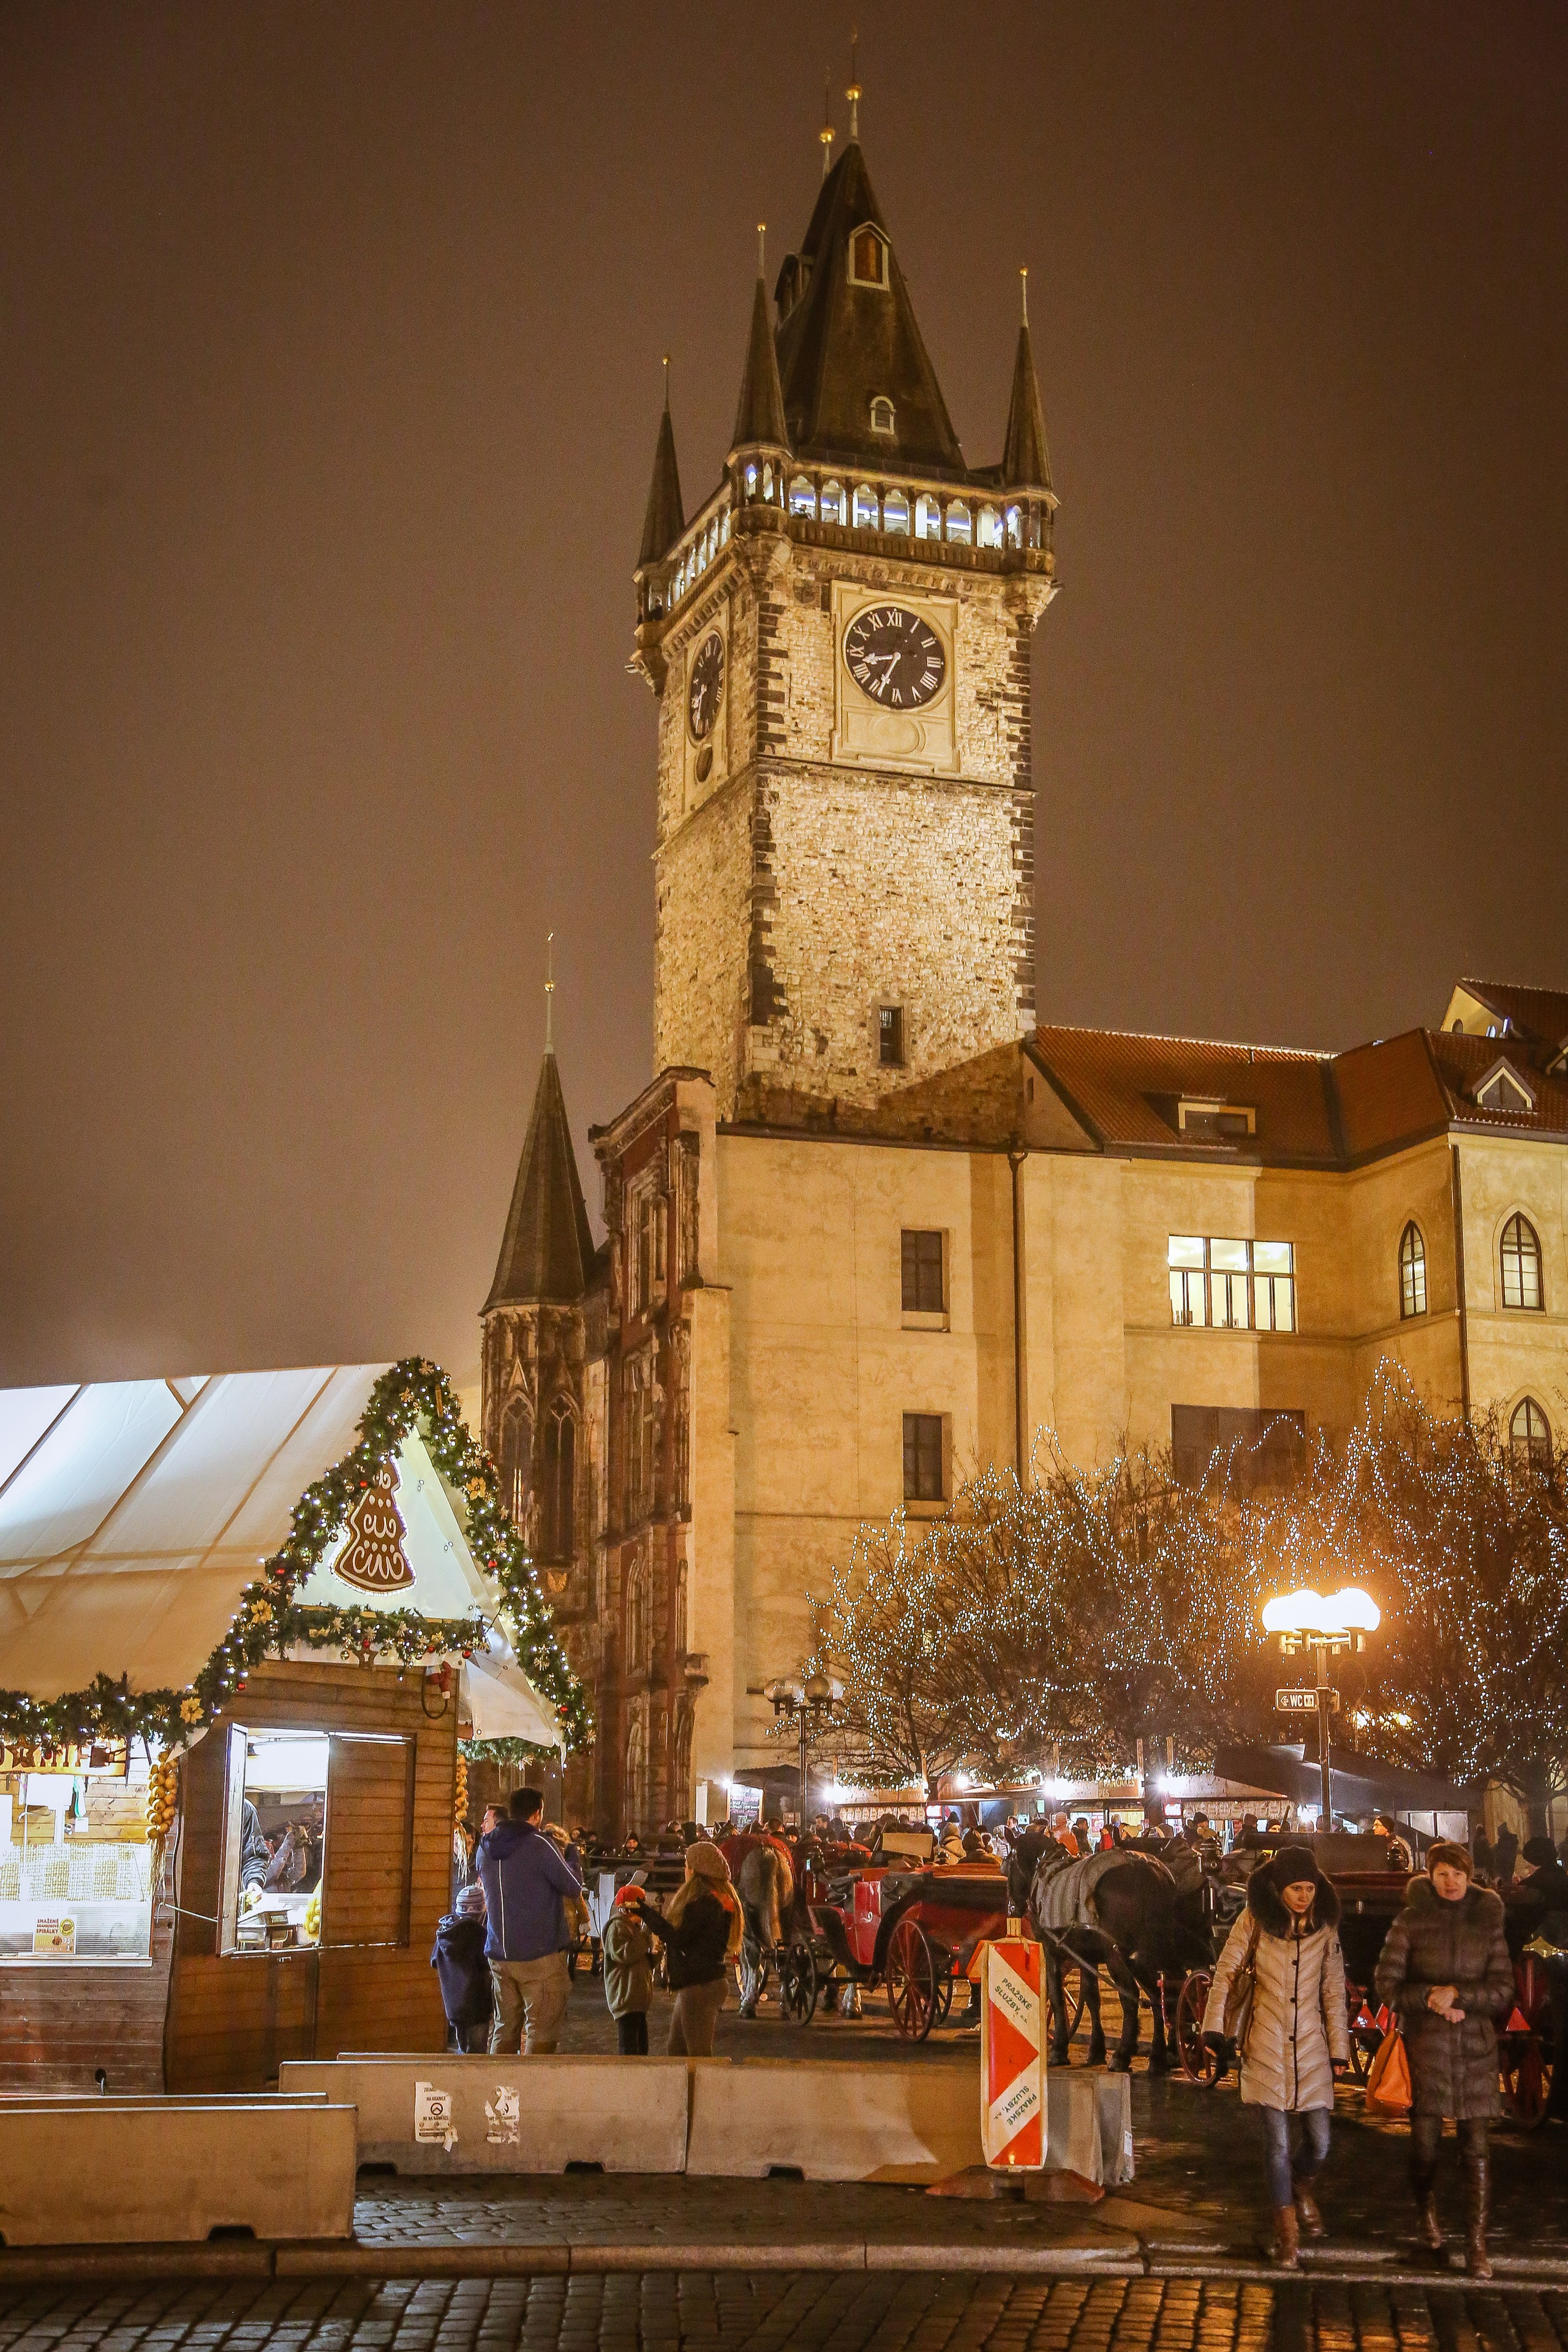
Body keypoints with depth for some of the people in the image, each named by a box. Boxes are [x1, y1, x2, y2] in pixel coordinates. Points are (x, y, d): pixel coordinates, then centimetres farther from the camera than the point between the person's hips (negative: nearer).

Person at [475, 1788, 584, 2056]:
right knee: (542, 2032, -2)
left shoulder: (486, 1849, 7)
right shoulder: (539, 1845, -14)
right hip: (540, 1954, -6)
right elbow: (573, 1886, -8)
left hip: (499, 1954, 7)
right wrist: (572, 1851, 9)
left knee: (505, 2028, 14)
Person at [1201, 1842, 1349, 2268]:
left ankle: (1300, 2185, 35)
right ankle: (1286, 2229, 13)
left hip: (1311, 2045, 2)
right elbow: (1225, 1972, -3)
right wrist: (1214, 2025, -12)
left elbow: (1334, 1990, 7)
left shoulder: (1324, 1926, 3)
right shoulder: (1254, 1921, -4)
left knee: (1319, 2145, 2)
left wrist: (1339, 2049, 6)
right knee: (1278, 2143, -3)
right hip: (1267, 2046, -2)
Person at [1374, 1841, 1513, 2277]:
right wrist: (1429, 1998, -16)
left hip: (1475, 2046, 1)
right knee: (1425, 2140, 6)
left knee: (1476, 2146, -4)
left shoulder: (1488, 1922, 5)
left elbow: (1503, 1991, 1)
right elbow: (1387, 1985, -1)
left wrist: (1458, 1994, -14)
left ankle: (1476, 2245, 0)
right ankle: (1427, 2214, 33)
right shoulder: (1411, 1921, 0)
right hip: (1424, 2044, -1)